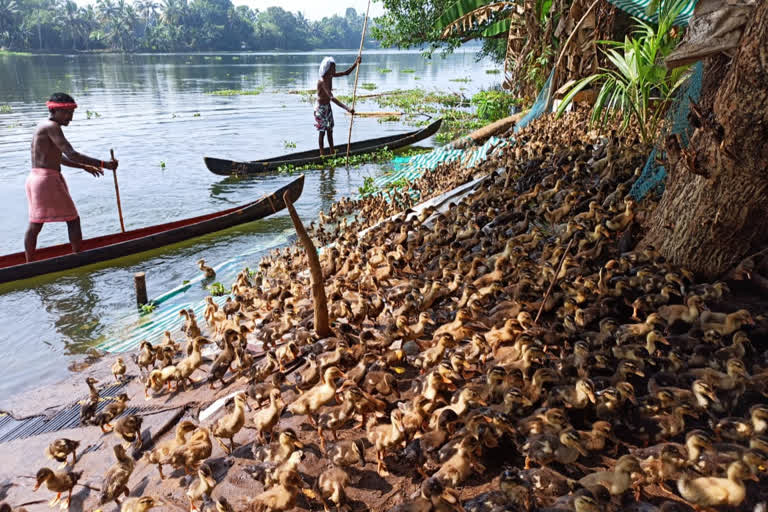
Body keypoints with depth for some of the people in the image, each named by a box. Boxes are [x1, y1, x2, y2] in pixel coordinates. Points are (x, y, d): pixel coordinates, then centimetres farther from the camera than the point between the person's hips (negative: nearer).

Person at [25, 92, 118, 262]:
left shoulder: (44, 127, 18)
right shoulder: (52, 127, -13)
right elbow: (71, 155, -23)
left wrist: (84, 166, 24)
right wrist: (103, 164, -24)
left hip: (34, 178, 10)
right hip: (48, 179, -10)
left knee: (35, 224, 13)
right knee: (73, 220, 0)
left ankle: (30, 266, 20)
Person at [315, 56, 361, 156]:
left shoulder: (331, 76, -5)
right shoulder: (322, 81, -31)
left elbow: (346, 73, 4)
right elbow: (332, 98, -41)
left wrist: (356, 64, -14)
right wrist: (347, 109, -49)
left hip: (328, 106, 8)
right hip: (320, 107, -8)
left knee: (330, 129, 13)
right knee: (322, 131, 0)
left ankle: (332, 152, 22)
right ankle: (322, 154, 10)